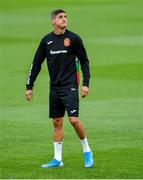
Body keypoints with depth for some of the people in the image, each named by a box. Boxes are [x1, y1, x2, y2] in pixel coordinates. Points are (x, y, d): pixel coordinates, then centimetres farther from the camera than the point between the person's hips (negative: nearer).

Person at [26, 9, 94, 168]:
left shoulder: (73, 38, -3)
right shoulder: (46, 40, 6)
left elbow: (84, 61, 1)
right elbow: (36, 64, 11)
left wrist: (85, 83, -6)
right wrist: (29, 86, 10)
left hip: (70, 86, -4)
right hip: (54, 88, 4)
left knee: (74, 120, -13)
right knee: (57, 122, 6)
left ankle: (87, 151, 7)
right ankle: (57, 159, 11)